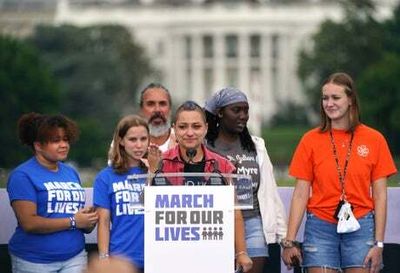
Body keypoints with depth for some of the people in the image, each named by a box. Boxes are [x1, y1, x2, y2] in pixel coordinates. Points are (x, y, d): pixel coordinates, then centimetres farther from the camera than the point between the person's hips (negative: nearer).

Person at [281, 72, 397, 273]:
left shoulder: (374, 139, 3)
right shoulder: (311, 140, 4)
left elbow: (379, 196, 4)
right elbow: (300, 195, 3)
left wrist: (378, 243, -3)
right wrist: (289, 241, -3)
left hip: (361, 227, 0)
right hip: (321, 228, 0)